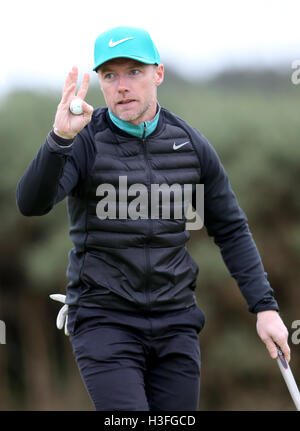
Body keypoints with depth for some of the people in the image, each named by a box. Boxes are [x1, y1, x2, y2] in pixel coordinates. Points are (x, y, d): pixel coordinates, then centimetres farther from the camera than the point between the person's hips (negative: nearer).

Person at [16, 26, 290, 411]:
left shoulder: (191, 145, 5)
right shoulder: (84, 143, -6)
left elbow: (231, 230, 13)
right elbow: (32, 203, -24)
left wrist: (264, 306, 6)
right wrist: (60, 138, -40)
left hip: (174, 322, 4)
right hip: (104, 321, -4)